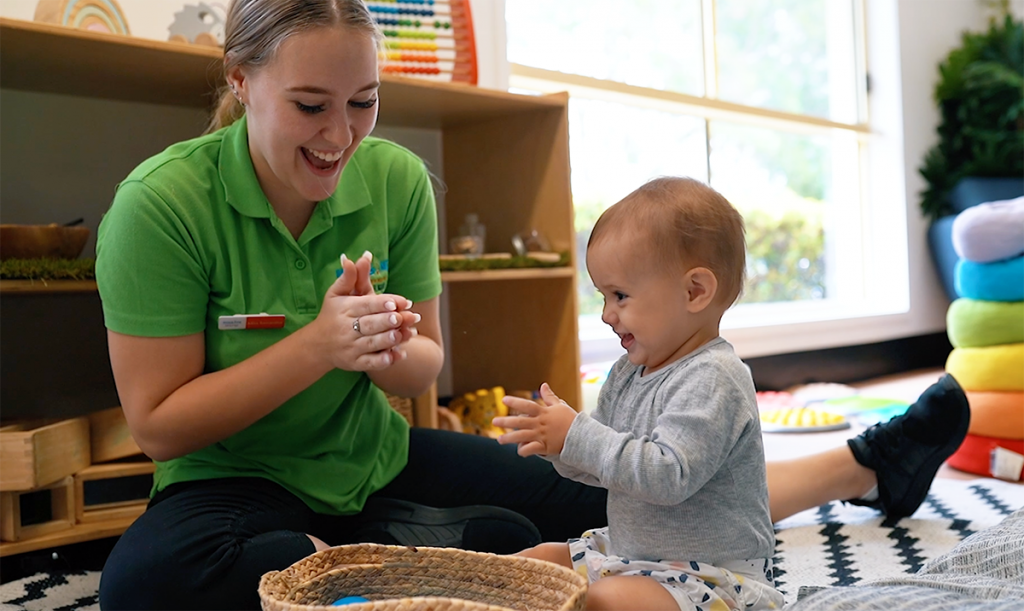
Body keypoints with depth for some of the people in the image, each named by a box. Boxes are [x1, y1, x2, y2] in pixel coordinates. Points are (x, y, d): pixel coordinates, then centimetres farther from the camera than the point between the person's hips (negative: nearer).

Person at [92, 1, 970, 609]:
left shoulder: (397, 180, -7)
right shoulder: (163, 203, -19)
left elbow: (425, 367, 3)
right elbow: (158, 424, -16)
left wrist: (389, 353, -22)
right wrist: (316, 346, -28)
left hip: (377, 460, 4)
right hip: (237, 484, -3)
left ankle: (858, 466, 14)